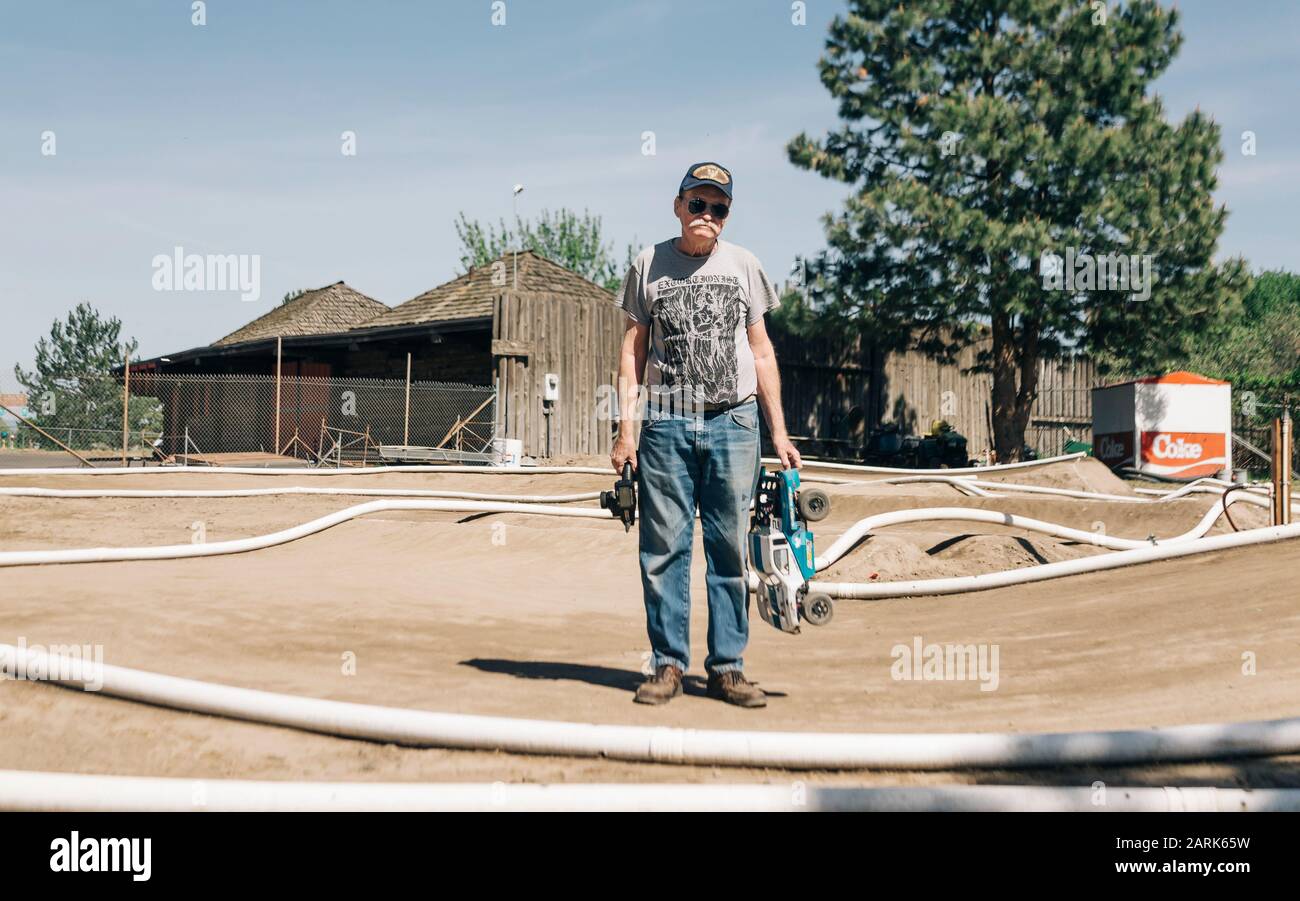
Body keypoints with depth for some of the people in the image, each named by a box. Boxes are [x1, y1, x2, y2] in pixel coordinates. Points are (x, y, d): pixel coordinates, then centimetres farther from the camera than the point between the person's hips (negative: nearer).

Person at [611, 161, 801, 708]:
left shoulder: (742, 264, 12)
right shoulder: (649, 264, 8)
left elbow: (761, 351, 13)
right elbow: (632, 350, 8)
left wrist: (779, 432, 8)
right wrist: (625, 430, -1)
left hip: (733, 422, 1)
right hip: (666, 423, -1)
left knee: (731, 549, 1)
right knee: (663, 548, -2)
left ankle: (727, 667, 7)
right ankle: (668, 664, 7)